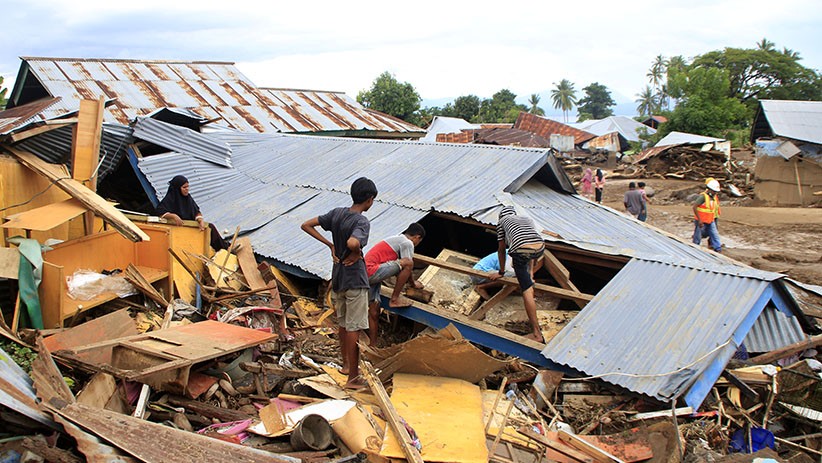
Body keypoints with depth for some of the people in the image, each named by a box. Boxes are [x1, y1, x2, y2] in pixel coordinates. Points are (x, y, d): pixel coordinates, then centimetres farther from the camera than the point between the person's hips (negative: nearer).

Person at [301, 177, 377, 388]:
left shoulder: (336, 213, 2)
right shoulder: (362, 222, -19)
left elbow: (306, 225, 4)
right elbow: (352, 243, -39)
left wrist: (330, 244, 4)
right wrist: (356, 254, -17)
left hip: (337, 278, 8)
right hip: (354, 279, -7)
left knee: (343, 324, 21)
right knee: (354, 328, 0)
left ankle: (346, 364, 37)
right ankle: (353, 377, 6)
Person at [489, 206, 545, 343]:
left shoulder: (502, 221, 24)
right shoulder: (527, 219, 35)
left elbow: (501, 250, 27)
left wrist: (501, 272, 38)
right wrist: (531, 271, 46)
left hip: (521, 252, -5)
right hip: (540, 250, 5)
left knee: (526, 289, -4)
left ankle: (537, 334, -9)